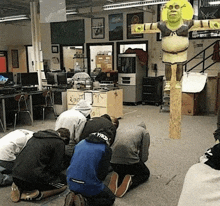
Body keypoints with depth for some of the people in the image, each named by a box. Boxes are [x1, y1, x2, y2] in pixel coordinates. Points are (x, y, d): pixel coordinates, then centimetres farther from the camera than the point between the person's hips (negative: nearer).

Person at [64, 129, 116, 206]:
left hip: (72, 184, 7)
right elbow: (103, 172, -11)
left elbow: (72, 163, 14)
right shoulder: (106, 149, -8)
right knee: (111, 198, 16)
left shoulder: (80, 143, 9)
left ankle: (72, 196, 3)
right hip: (90, 186, -6)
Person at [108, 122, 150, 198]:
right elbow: (144, 156, 9)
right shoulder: (145, 132, 17)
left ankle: (116, 178, 1)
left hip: (113, 160, 5)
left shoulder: (120, 129, 30)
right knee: (145, 173, 24)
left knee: (121, 171, 36)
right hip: (129, 159, -5)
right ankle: (128, 181, -7)